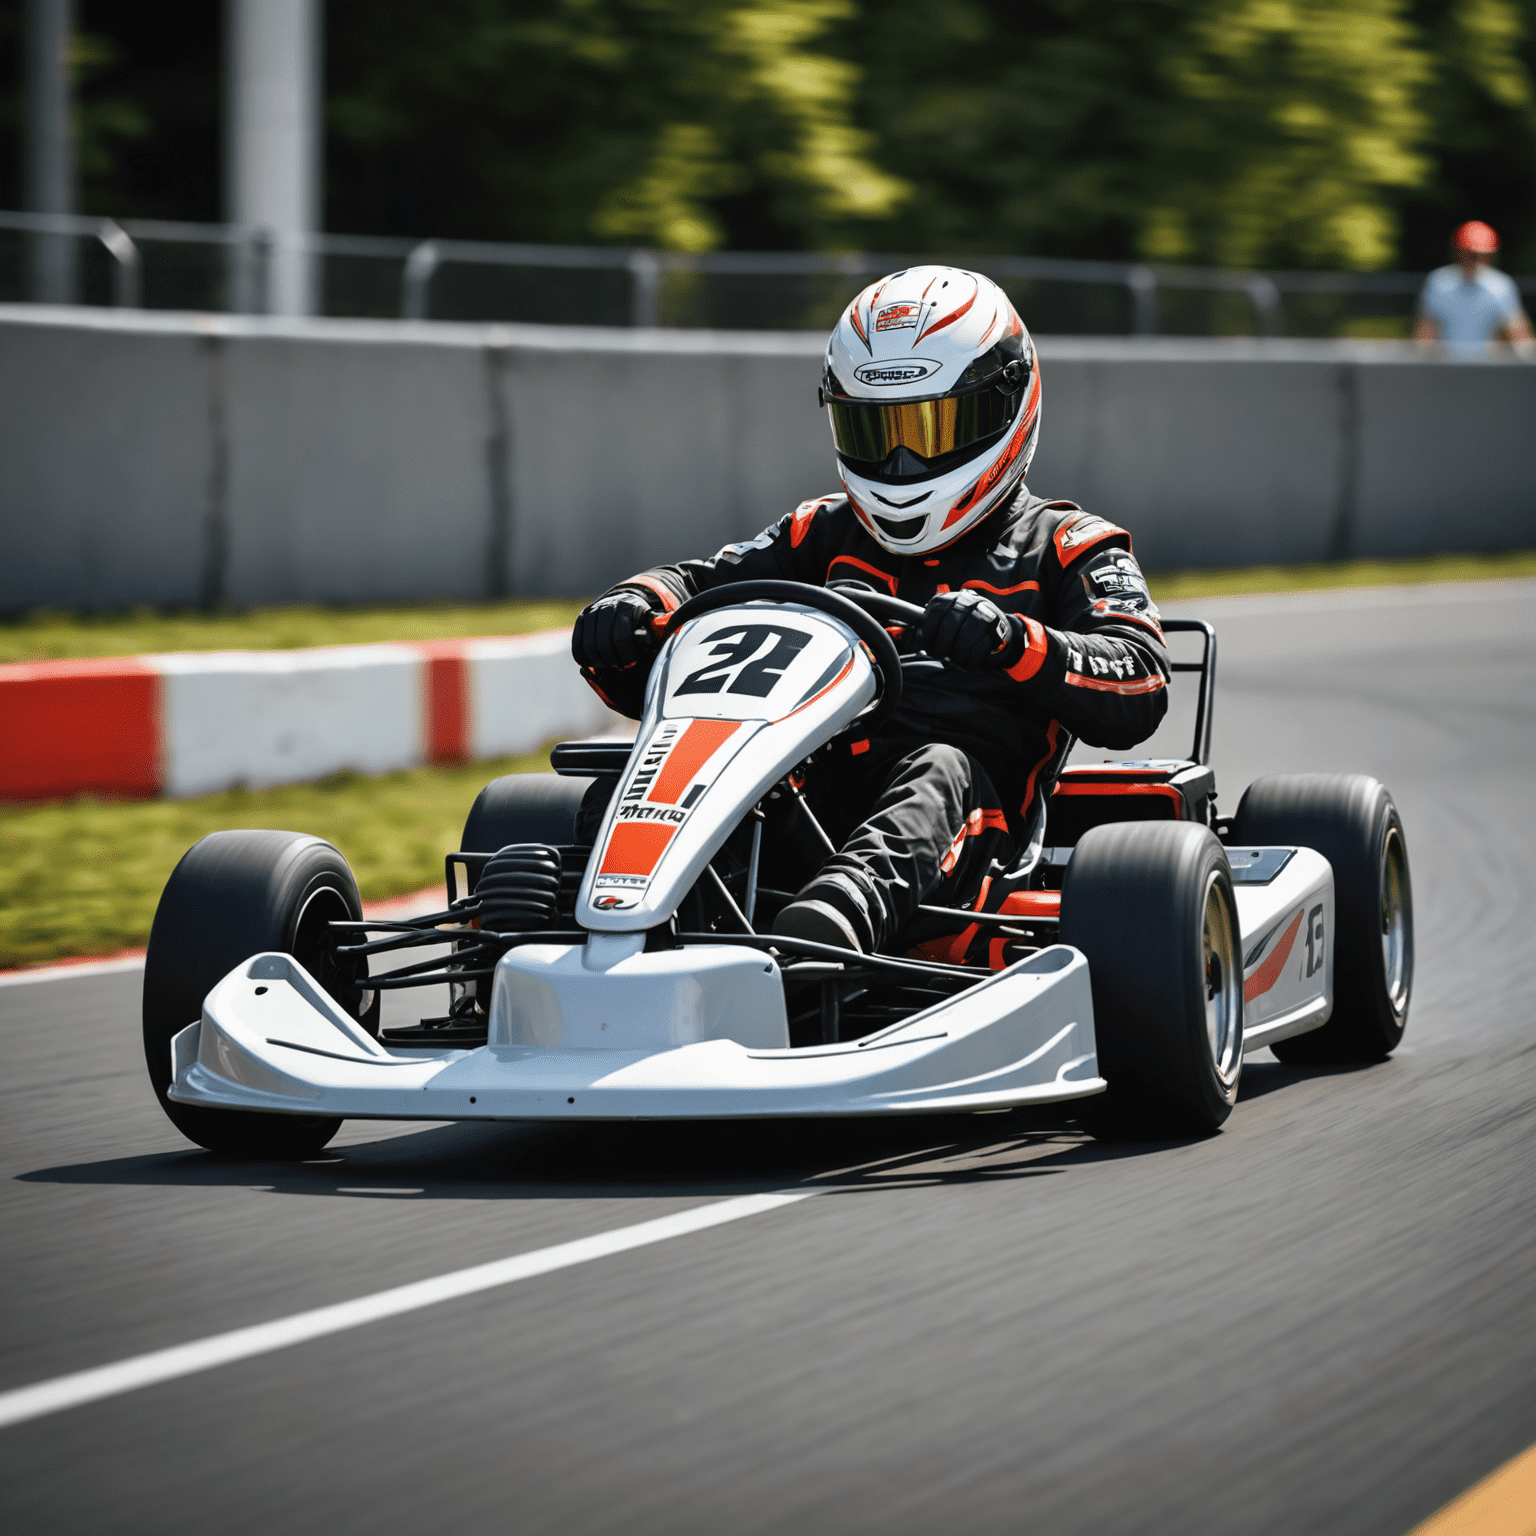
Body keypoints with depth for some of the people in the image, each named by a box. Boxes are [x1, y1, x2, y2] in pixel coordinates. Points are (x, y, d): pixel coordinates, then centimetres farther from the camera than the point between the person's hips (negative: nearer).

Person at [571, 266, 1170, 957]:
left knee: (941, 770, -37)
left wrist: (1011, 645, -21)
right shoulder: (821, 539, 29)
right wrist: (632, 609, -9)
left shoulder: (1065, 550, 16)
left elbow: (1139, 690, -1)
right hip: (806, 809, 4)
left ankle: (839, 911, -66)